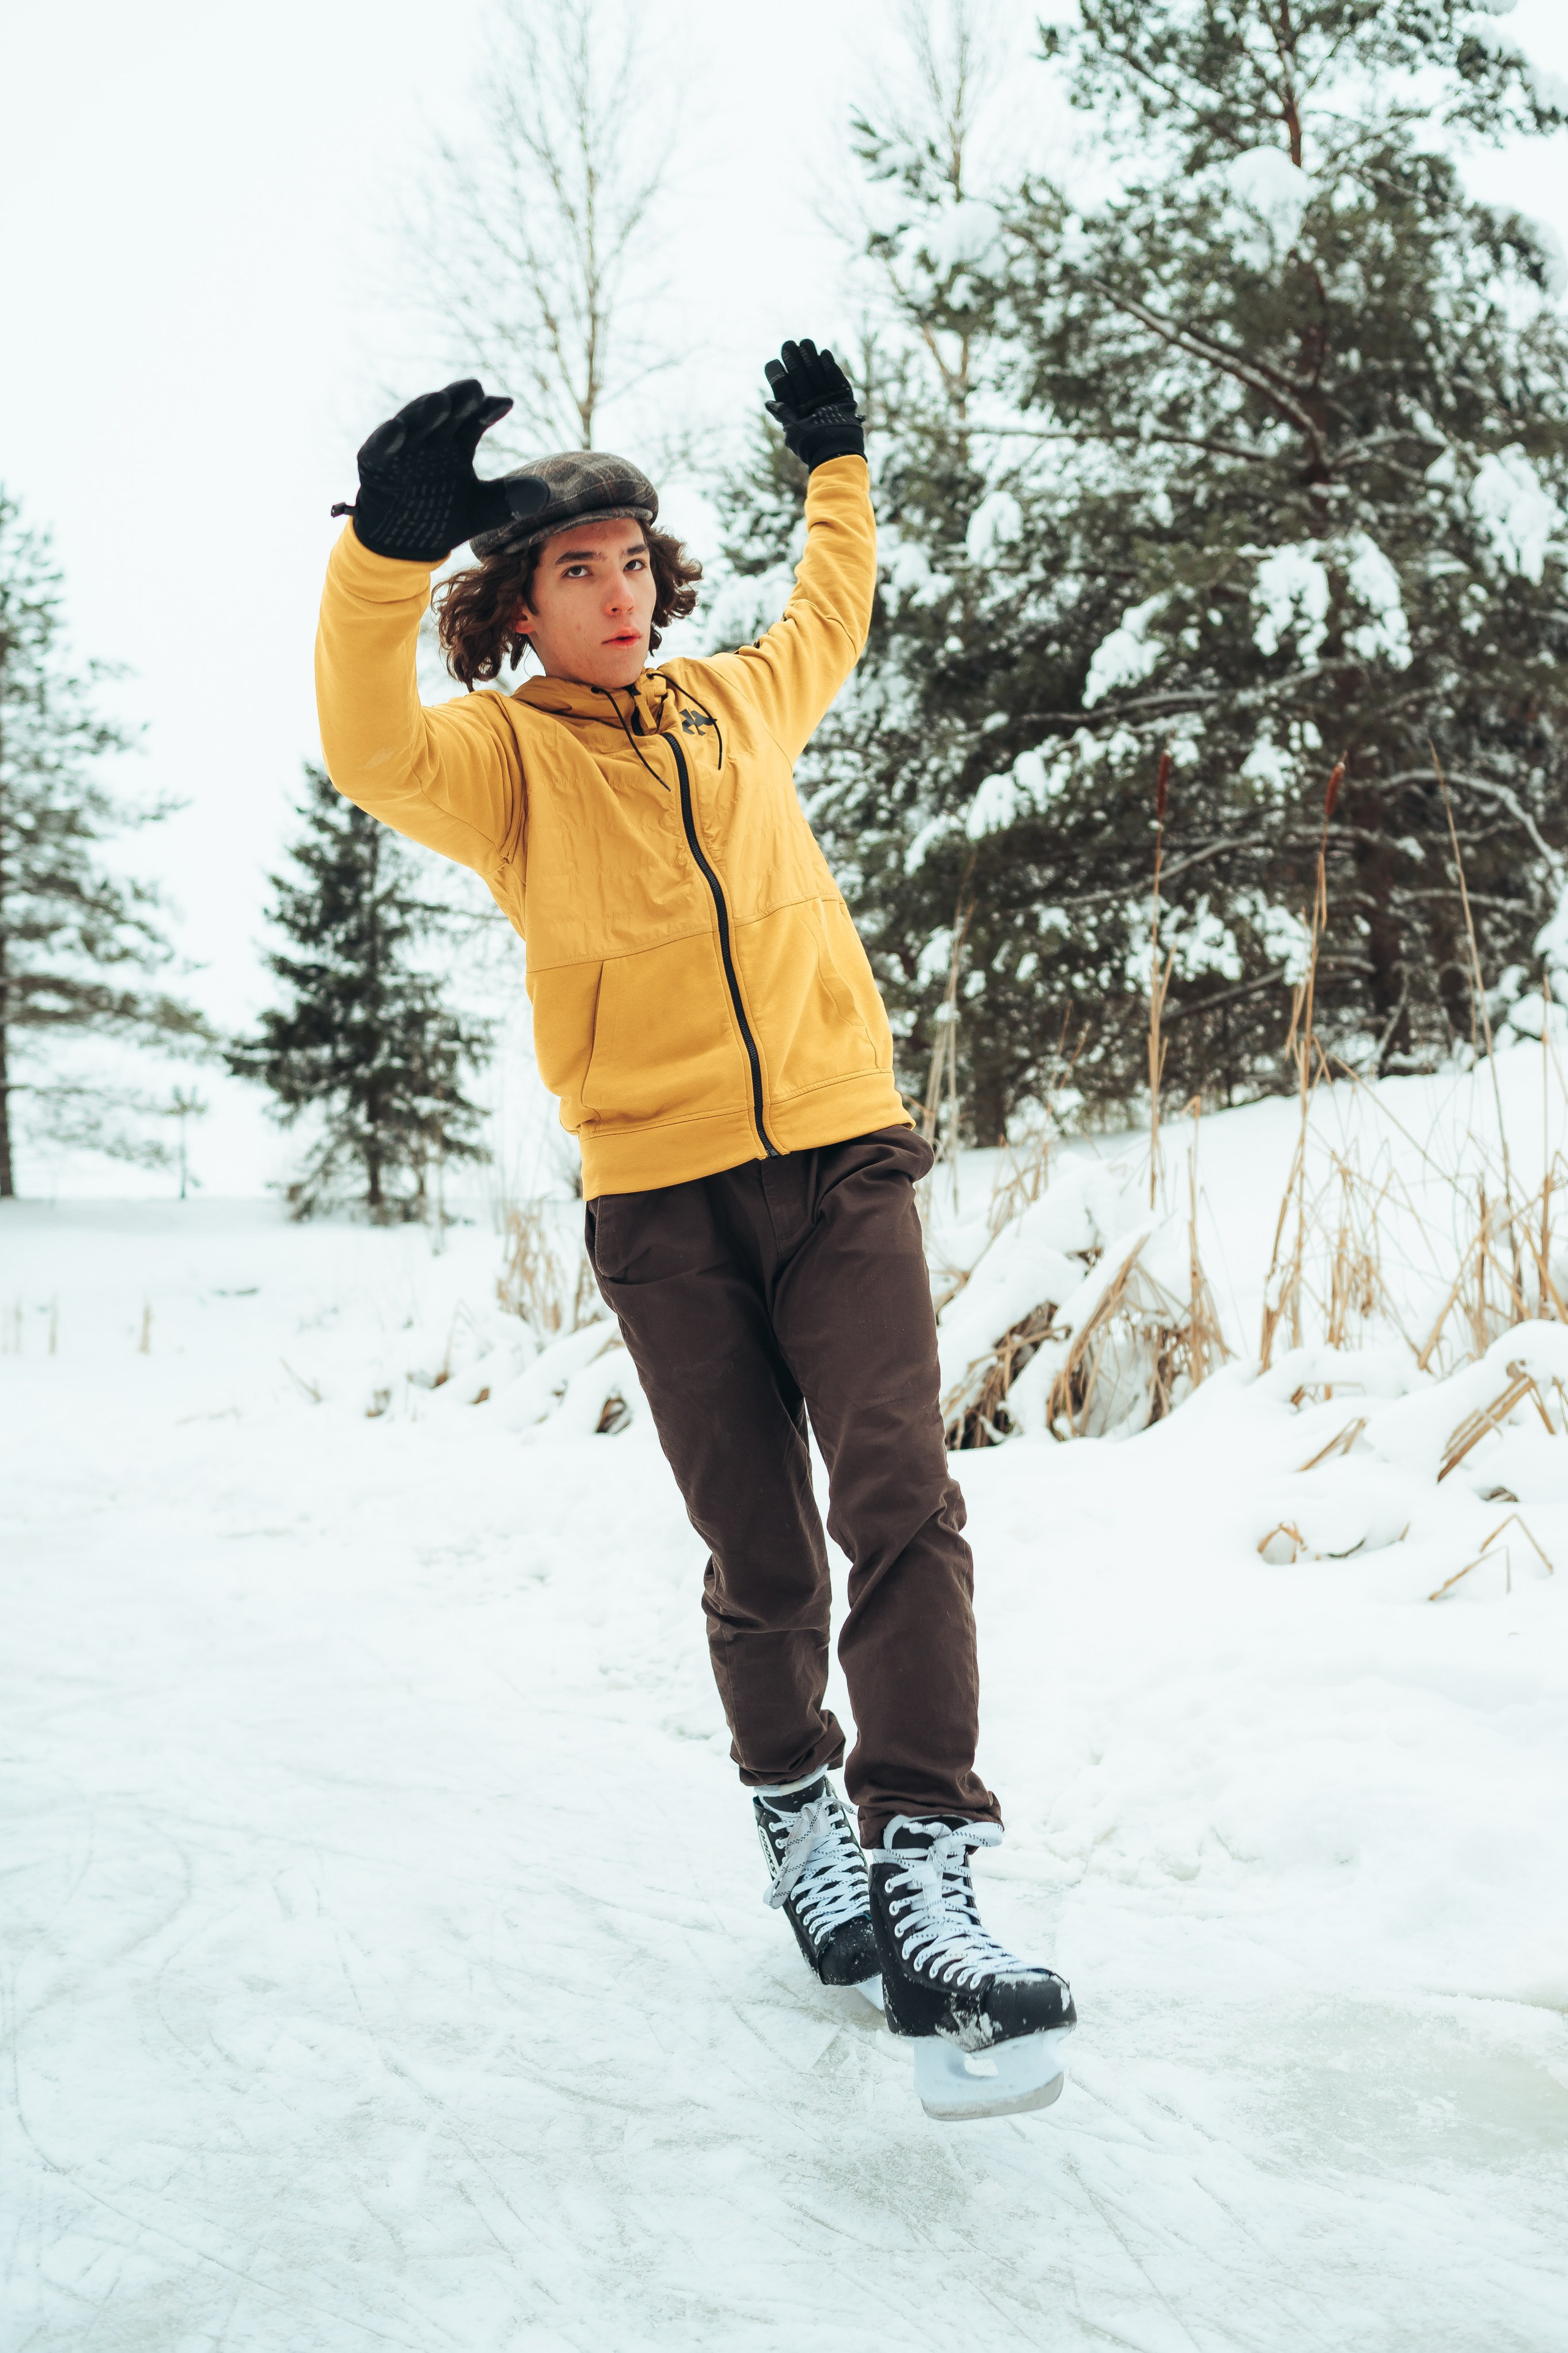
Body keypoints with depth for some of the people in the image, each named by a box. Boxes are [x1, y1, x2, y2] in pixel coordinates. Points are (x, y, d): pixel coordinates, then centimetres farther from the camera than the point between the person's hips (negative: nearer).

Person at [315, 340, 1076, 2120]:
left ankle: (923, 1868, -15)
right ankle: (794, 1808, 27)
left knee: (900, 1504, -14)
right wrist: (388, 544, -38)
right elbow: (370, 751, -24)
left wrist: (835, 465, 36)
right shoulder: (497, 751, 0)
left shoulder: (737, 702, 13)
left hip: (840, 1156, 2)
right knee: (758, 1554, 3)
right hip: (665, 1197, -2)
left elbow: (831, 622, 36)